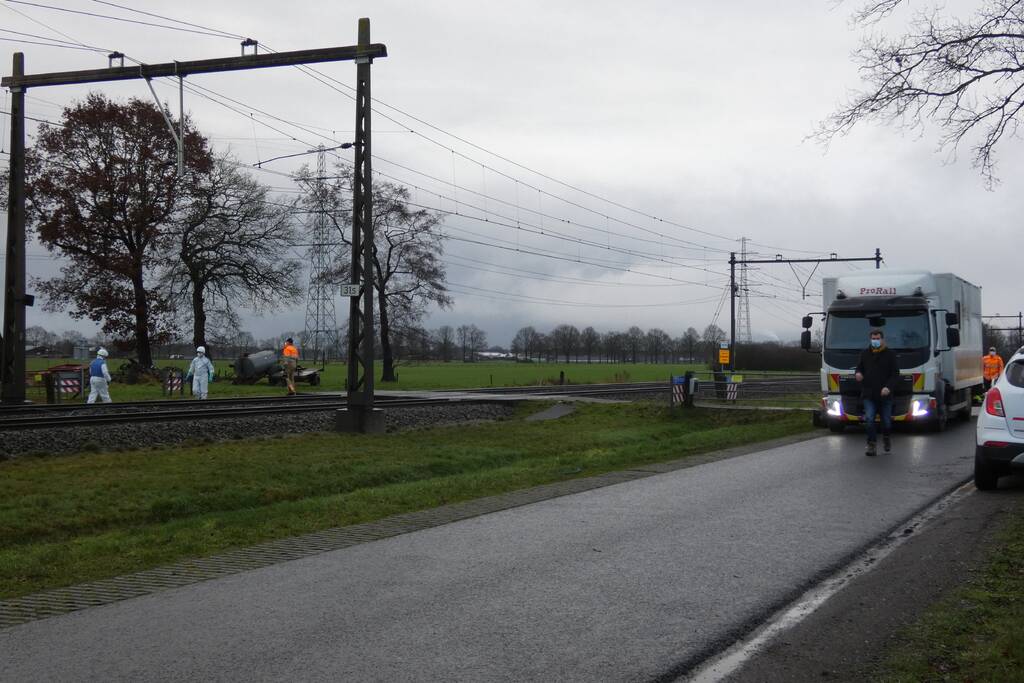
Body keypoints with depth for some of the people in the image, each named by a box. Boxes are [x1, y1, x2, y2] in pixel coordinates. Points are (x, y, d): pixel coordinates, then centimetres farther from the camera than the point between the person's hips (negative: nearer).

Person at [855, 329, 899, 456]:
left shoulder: (890, 354, 1)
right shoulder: (865, 354, 9)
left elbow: (895, 374, -3)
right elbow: (859, 368, 20)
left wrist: (889, 387, -19)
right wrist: (857, 373, -6)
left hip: (885, 395, -1)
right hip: (869, 394, 1)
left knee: (886, 420, 9)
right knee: (869, 419, -13)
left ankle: (886, 437, 38)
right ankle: (871, 445, -8)